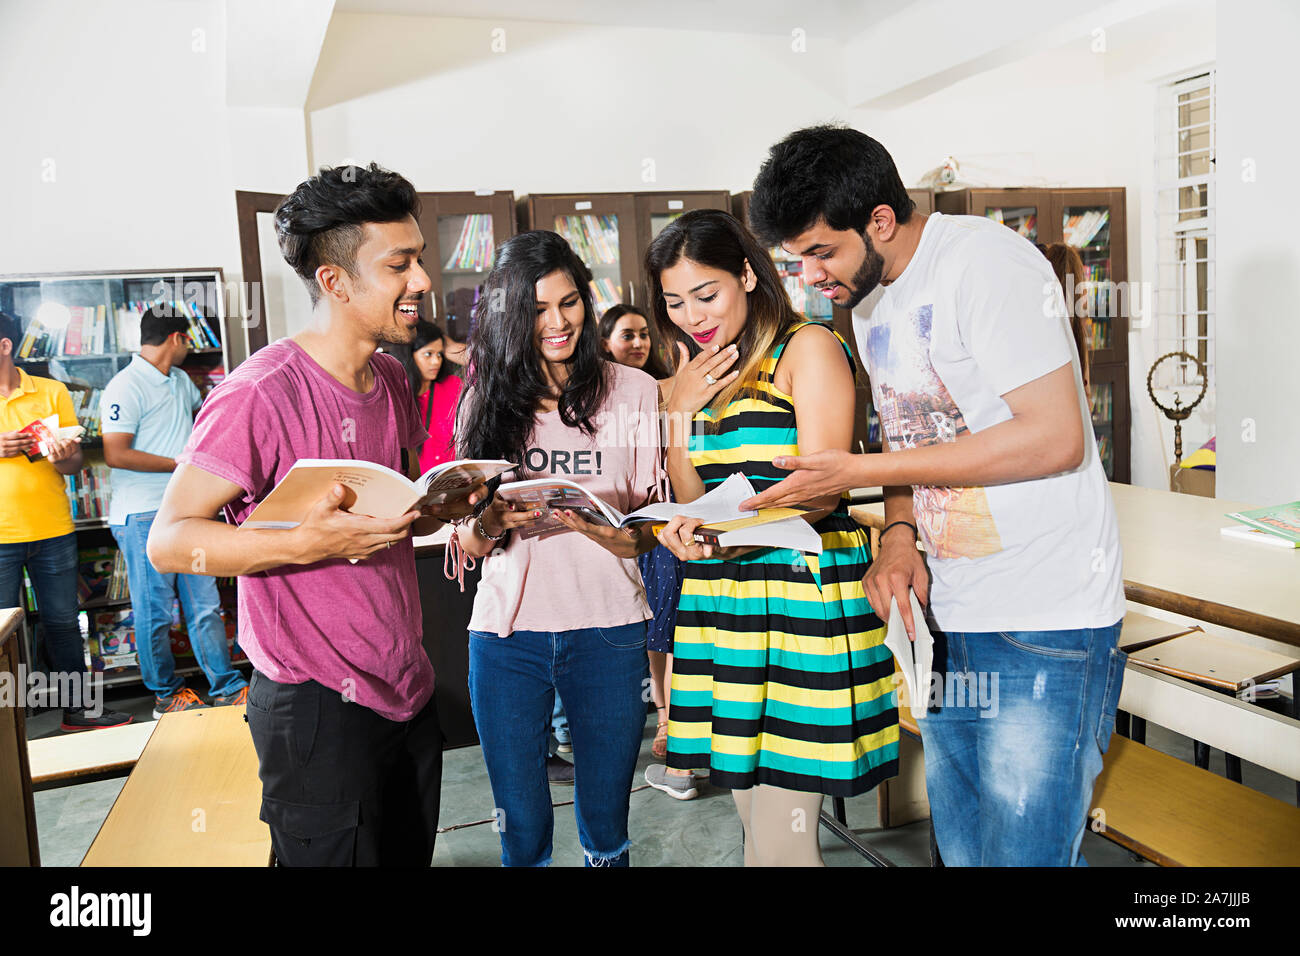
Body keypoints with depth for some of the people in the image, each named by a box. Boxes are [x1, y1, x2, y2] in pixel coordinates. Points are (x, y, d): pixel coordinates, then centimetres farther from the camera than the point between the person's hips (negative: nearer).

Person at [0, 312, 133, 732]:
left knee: (63, 620, 9)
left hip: (52, 529, 1)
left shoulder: (52, 393, 4)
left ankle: (77, 707, 21)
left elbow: (74, 464, 5)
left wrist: (61, 458, -19)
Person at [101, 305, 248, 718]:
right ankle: (165, 695, 16)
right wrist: (182, 463, -16)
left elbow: (202, 408, 40)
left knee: (205, 604, 7)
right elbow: (116, 454, -19)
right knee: (156, 611, 2)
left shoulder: (181, 381, 17)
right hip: (144, 517, -8)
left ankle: (227, 688, 12)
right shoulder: (126, 387, -11)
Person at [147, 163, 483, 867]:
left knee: (412, 853, 22)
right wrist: (306, 544, -31)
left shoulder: (392, 380, 7)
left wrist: (444, 505, -4)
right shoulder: (260, 393, -20)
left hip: (408, 692, 8)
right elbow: (168, 541, -17)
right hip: (318, 709, -8)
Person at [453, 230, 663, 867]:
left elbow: (652, 531, -2)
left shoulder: (633, 391, 0)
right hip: (507, 631, 1)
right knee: (522, 832, 13)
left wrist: (596, 527, -22)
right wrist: (492, 522, -17)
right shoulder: (485, 400, 5)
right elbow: (468, 543, 5)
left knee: (605, 828, 14)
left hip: (608, 630, -1)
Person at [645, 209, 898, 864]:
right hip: (721, 597, 7)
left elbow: (820, 493, -13)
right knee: (753, 821, 14)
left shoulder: (808, 348, -4)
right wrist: (680, 411, 3)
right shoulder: (708, 374, 18)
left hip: (802, 589, -7)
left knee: (780, 839, -5)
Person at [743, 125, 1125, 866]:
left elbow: (1055, 438, -21)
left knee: (1024, 852, -3)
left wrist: (862, 471, -18)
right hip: (945, 612, 8)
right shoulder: (871, 306, 12)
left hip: (1047, 618, -7)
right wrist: (899, 533, -3)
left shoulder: (986, 261, -14)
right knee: (960, 848, 15)